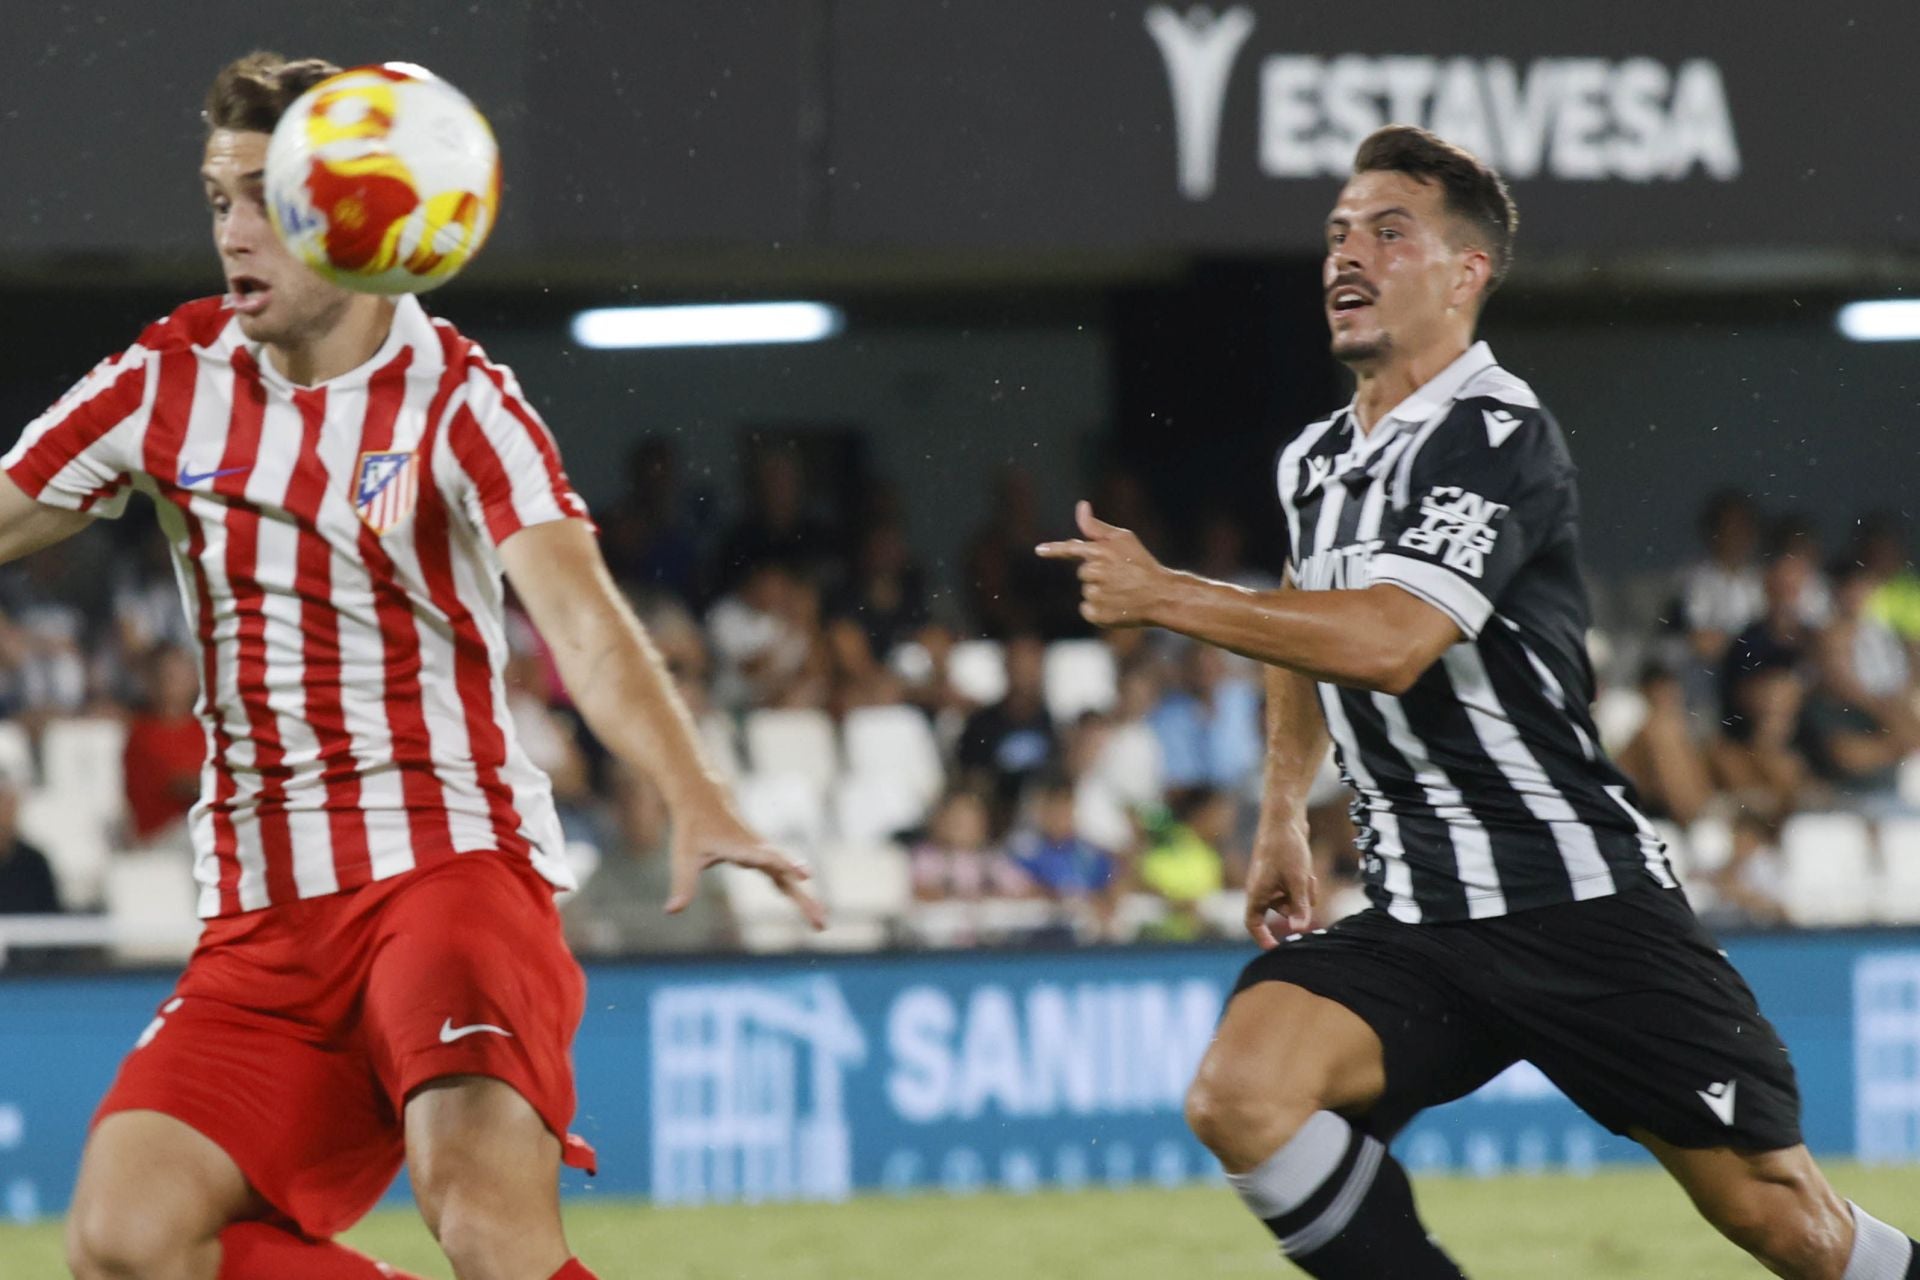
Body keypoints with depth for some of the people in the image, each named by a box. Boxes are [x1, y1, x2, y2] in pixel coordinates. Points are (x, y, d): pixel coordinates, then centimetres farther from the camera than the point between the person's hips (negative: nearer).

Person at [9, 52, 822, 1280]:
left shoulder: (457, 400, -8)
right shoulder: (176, 376, 6)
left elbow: (582, 619, -21)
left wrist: (699, 806, -37)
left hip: (450, 860, -5)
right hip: (263, 916, 5)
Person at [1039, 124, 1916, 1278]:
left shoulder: (1496, 436, -13)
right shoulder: (1314, 463, 12)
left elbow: (1392, 643, -27)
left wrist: (1163, 597, -23)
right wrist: (1283, 818, 30)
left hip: (1586, 904, -6)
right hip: (1416, 924, 6)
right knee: (1239, 1094, -22)